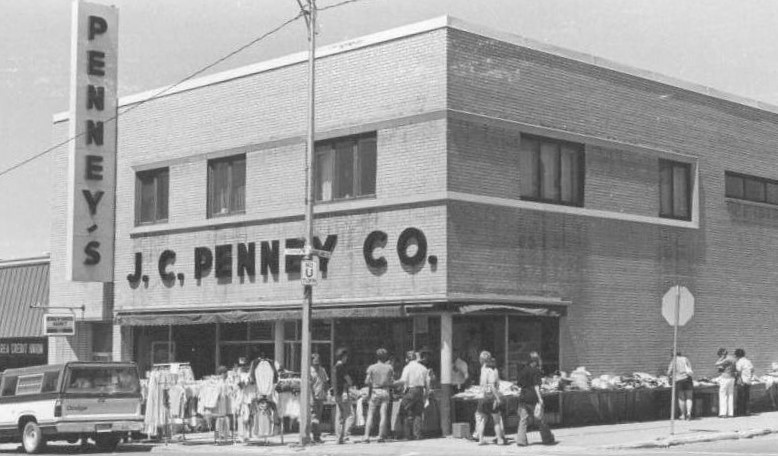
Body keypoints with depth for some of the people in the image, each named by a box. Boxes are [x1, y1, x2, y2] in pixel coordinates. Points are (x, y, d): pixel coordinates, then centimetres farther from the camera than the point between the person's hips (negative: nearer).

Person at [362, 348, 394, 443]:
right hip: (386, 392, 1)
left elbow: (367, 382, -5)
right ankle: (381, 436, -1)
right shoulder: (389, 367, 1)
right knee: (383, 415, 2)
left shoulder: (372, 367, -2)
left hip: (374, 391, -1)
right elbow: (392, 382, 1)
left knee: (370, 415, 2)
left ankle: (366, 436, -4)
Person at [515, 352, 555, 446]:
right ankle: (547, 439, 17)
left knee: (523, 419, 6)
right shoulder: (536, 371, -10)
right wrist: (540, 399, -14)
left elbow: (518, 383, 12)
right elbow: (536, 386, -15)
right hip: (533, 398, -5)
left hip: (523, 397, 5)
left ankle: (521, 440, -1)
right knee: (541, 420, 6)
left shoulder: (523, 370, 9)